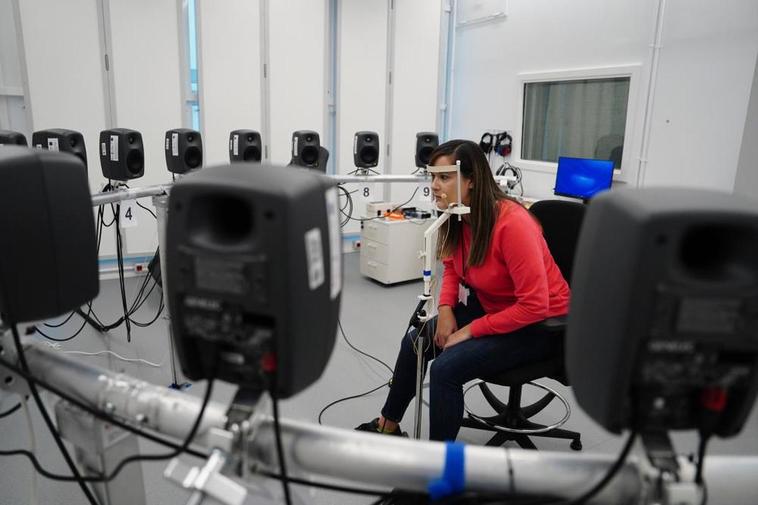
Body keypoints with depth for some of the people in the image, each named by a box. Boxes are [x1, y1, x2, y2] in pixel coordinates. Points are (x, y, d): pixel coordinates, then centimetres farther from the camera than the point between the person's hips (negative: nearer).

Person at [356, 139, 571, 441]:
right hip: (490, 306, 8)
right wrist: (445, 310, -7)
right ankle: (388, 425, 26)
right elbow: (453, 268, 11)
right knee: (415, 342, 3)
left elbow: (534, 305, -29)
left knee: (446, 368, -21)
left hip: (539, 323, -8)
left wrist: (470, 331, -23)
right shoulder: (458, 217, -7)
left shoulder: (512, 223, -31)